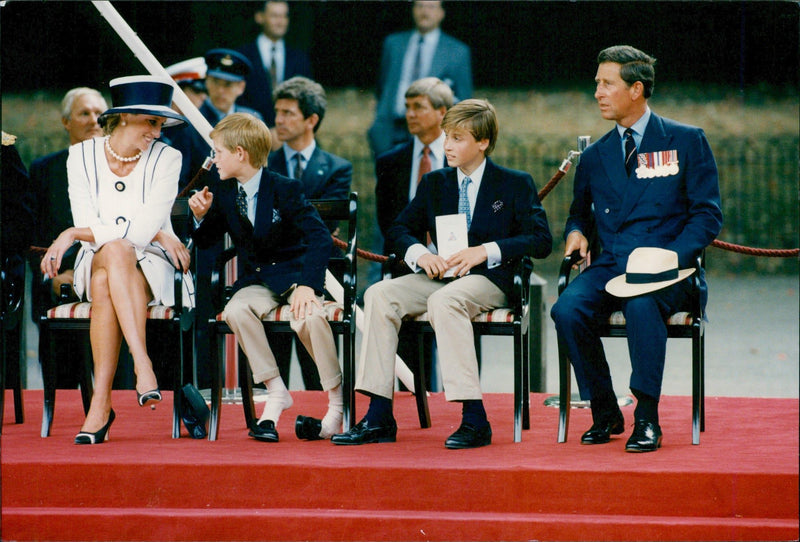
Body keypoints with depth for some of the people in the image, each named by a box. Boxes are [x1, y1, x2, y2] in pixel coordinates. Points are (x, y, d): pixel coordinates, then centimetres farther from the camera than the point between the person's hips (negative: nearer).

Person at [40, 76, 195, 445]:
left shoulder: (166, 159, -2)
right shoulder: (82, 156, 2)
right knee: (115, 251, -36)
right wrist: (157, 235, -14)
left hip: (151, 269, -1)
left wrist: (73, 234, -16)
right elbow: (88, 224, -6)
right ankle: (142, 364, -47)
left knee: (106, 281, -36)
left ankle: (100, 403, -43)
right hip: (95, 265, 1)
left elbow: (144, 227, -14)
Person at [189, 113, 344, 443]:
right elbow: (206, 241, 18)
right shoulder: (224, 194, 6)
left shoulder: (285, 190, -11)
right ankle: (276, 394, -18)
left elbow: (320, 238, -18)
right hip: (257, 280, 4)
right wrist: (202, 216, -5)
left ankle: (338, 402, -17)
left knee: (308, 317, -36)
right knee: (236, 310, -31)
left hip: (293, 273, -4)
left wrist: (308, 284, -30)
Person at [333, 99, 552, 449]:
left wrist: (486, 251, -17)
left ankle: (474, 421, -39)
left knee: (444, 301, -38)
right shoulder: (434, 184, 17)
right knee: (379, 295, -21)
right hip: (439, 275, 5)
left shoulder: (515, 185, 3)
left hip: (488, 279, -5)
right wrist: (421, 255, -5)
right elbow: (399, 229, 18)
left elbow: (541, 241, -6)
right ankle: (379, 418, -24)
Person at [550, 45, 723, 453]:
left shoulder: (687, 142, 6)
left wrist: (673, 257, -16)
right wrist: (576, 232, 6)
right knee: (566, 310, -28)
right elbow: (580, 212, 32)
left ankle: (647, 419, -27)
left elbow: (707, 214, 1)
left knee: (642, 306, -39)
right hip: (610, 266, 4)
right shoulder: (595, 156, 19)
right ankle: (604, 413, -11)